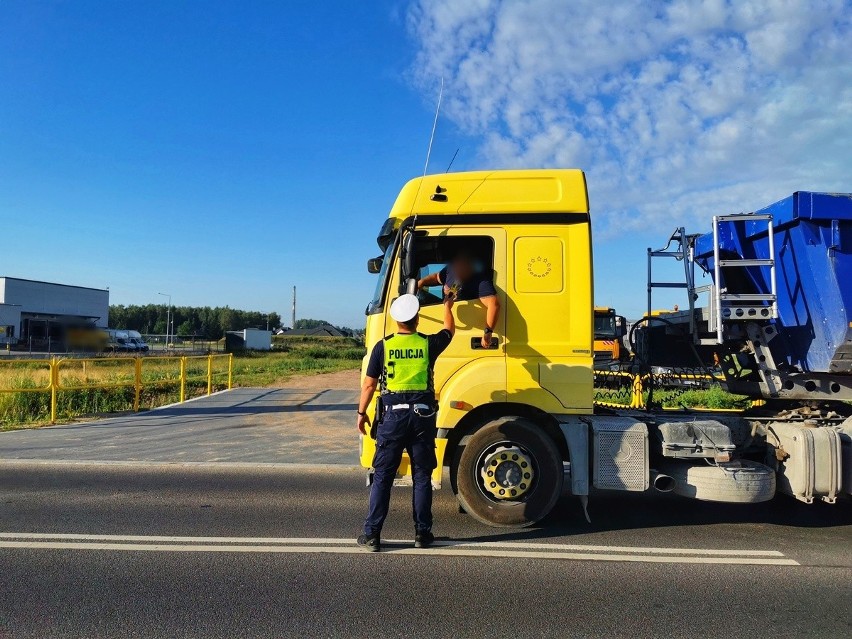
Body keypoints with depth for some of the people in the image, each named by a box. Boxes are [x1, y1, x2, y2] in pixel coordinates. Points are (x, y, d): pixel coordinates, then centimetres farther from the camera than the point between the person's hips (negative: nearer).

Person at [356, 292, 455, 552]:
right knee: (422, 477, 11)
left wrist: (361, 413, 12)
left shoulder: (383, 346, -4)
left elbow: (369, 385, -1)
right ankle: (422, 533, 17)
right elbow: (449, 330, 21)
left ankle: (371, 535, 9)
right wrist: (447, 306, 37)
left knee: (382, 477, 7)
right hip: (422, 416, 1)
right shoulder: (428, 344, -1)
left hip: (392, 416, -1)